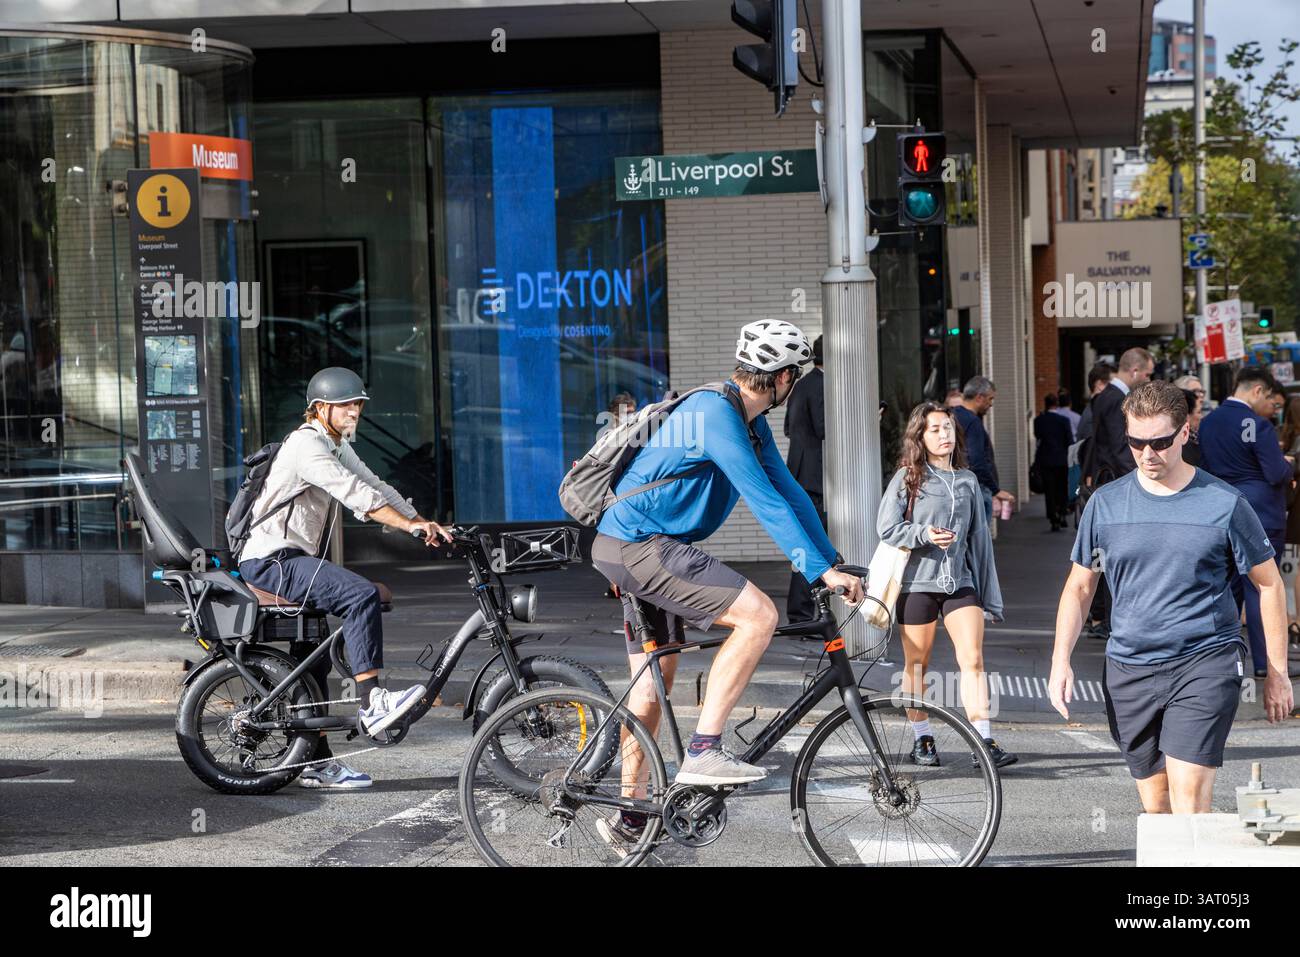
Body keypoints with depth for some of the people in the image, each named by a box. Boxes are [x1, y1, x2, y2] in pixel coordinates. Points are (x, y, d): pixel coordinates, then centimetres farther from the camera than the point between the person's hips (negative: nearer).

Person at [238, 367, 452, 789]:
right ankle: (372, 703, -31)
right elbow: (354, 493, -28)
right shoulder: (307, 444, -16)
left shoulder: (339, 447, 16)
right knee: (361, 595, -27)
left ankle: (316, 765, 19)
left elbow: (375, 487, 10)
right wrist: (409, 523, -35)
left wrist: (424, 525, -3)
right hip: (272, 560, -11)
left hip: (295, 559, 11)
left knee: (317, 658, 13)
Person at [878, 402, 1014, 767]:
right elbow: (886, 528, -6)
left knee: (973, 659, -9)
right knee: (917, 664, 7)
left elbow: (979, 539, 13)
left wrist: (990, 595, 12)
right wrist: (924, 535, -23)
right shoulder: (908, 478, 0)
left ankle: (984, 742, -11)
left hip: (960, 582, 3)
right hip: (917, 582, -2)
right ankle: (921, 741, 18)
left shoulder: (967, 481, 11)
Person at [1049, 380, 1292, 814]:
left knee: (1188, 794, -16)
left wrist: (1277, 673, 5)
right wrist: (1060, 661, 2)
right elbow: (1079, 586, 14)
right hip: (1128, 671, 3)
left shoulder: (1224, 503, -3)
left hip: (1205, 664, -3)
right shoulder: (1105, 503, 5)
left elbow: (1269, 584, 6)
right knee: (1155, 804, 9)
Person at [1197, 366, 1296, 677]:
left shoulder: (1208, 422, 7)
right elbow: (1277, 474, -18)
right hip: (1260, 517, -7)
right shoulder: (1258, 425, -17)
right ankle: (1265, 663, 0)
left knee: (1227, 585, 15)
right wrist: (1289, 465, 4)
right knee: (1261, 588, -2)